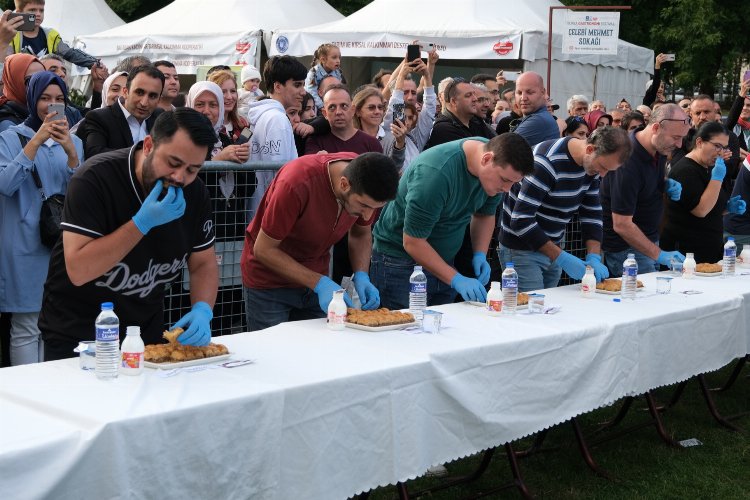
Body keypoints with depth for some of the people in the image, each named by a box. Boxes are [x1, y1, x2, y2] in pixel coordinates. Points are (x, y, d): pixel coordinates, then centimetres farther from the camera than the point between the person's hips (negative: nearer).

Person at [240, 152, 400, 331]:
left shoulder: (366, 191, -17)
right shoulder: (297, 183, -33)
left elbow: (361, 235, 3)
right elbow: (263, 250, -24)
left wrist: (361, 276, -16)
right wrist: (319, 283, -30)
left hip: (316, 279, 5)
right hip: (269, 282, -4)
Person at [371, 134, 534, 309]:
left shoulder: (498, 167, -7)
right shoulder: (435, 174, -30)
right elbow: (412, 242, -25)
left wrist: (480, 255, -6)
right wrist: (456, 280, -27)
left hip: (443, 261, 7)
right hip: (400, 260, -7)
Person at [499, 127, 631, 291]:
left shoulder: (594, 161, -1)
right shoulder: (549, 162, -26)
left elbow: (592, 213, 7)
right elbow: (521, 220, -27)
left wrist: (594, 257, -8)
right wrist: (561, 258, -26)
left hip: (552, 249, 8)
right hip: (523, 250, -7)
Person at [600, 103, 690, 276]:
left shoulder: (659, 149, 1)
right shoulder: (628, 163, -26)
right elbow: (621, 225, -26)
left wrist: (667, 185, 0)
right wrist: (659, 255, -27)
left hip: (649, 241, 8)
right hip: (625, 248, -8)